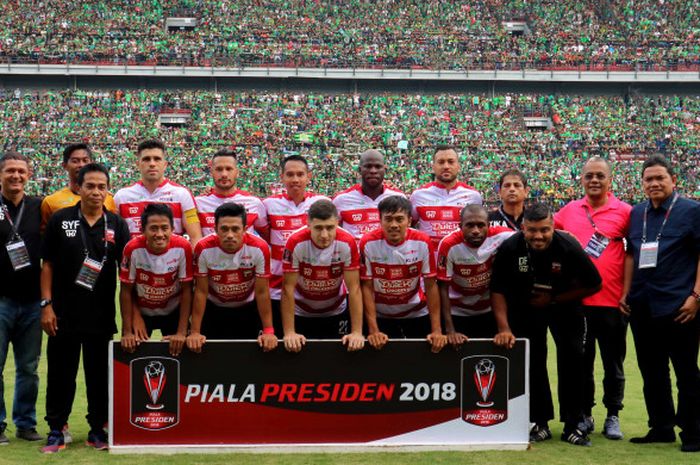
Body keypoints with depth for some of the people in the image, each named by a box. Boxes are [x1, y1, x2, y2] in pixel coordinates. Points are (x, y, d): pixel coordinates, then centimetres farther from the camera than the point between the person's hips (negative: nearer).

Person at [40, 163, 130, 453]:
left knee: (100, 373, 8)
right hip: (64, 314, -1)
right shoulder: (60, 220, 0)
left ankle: (98, 428, 19)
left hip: (102, 315, 1)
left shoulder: (117, 225, 3)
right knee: (61, 372, 5)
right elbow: (47, 265, 2)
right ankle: (56, 429, 16)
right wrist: (46, 305, -5)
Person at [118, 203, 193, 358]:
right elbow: (126, 291, -14)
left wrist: (181, 333, -16)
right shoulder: (133, 248, -25)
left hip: (173, 311, 0)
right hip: (140, 311, 0)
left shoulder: (183, 247, -25)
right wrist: (127, 332, -12)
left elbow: (187, 290, -15)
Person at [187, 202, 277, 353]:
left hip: (248, 309, 0)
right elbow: (201, 291, -17)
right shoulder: (203, 249, -26)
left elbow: (262, 292, -18)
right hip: (213, 309, 0)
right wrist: (195, 332, -18)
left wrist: (268, 331, -19)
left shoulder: (259, 248, -27)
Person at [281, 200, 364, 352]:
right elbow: (288, 288, -22)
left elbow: (354, 288, -19)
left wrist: (357, 332, -23)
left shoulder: (347, 243, -24)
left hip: (336, 312, 1)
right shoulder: (295, 243, -27)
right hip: (301, 313, -1)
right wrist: (289, 333, -24)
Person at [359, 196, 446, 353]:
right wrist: (373, 330, -17)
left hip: (417, 313, 1)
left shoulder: (423, 242, -17)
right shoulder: (368, 243, -19)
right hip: (381, 315, -1)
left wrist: (437, 330, -16)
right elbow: (367, 287, -13)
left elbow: (431, 285, -12)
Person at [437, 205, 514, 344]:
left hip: (490, 311, 2)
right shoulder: (448, 246, -25)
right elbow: (443, 288, -19)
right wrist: (450, 331, -22)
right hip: (458, 312, -2)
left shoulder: (501, 237, -22)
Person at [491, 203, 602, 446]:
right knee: (531, 361, 1)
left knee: (572, 359, -5)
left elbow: (594, 285, -14)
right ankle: (540, 423, 14)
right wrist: (504, 328, -21)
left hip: (564, 306, -1)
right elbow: (498, 290, -14)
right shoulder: (509, 248, -24)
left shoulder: (569, 247, -27)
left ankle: (572, 425, 6)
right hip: (524, 307, 1)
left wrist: (553, 299, -17)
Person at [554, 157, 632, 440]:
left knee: (613, 364, 8)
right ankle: (585, 415, 24)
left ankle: (613, 417, 20)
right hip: (576, 301, 2)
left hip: (612, 302, -2)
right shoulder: (569, 211, 5)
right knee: (581, 362, 11)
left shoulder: (623, 212, -3)